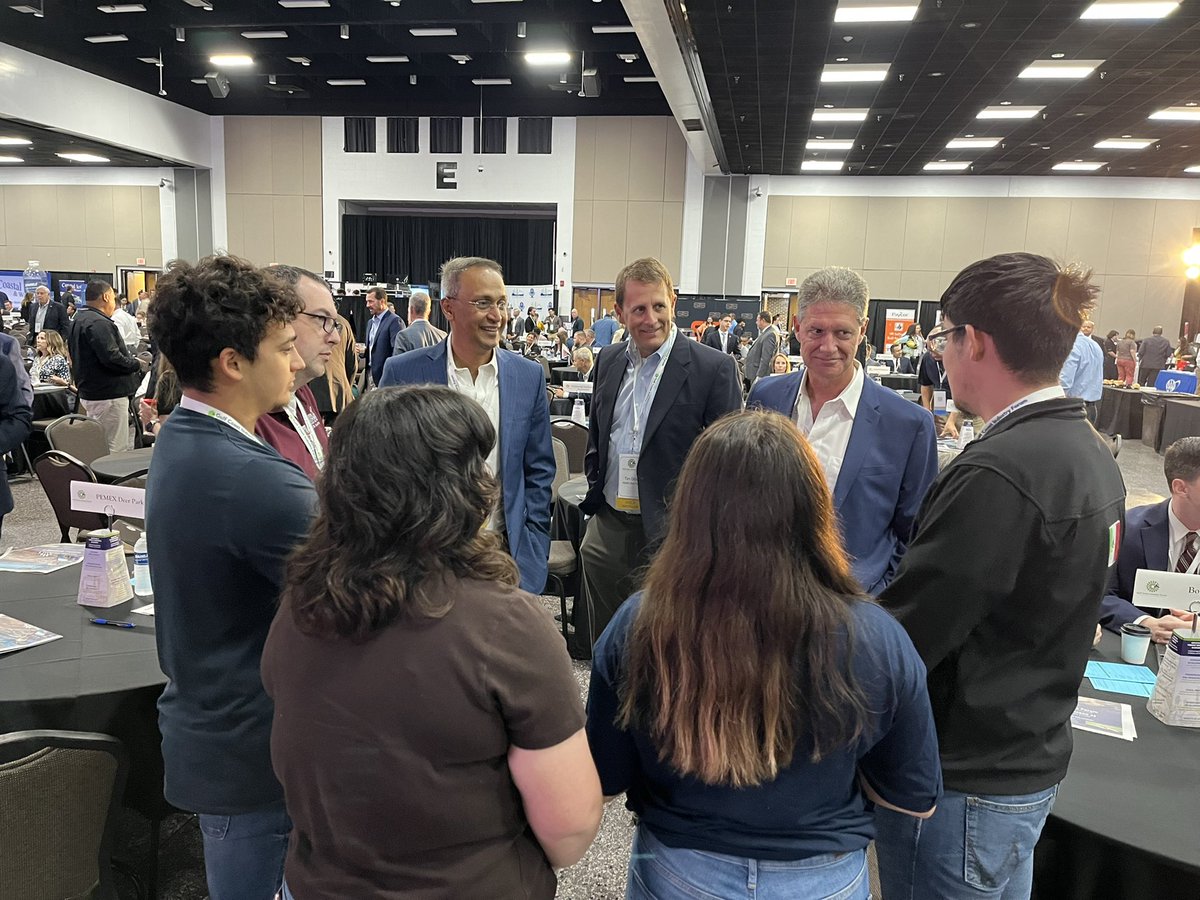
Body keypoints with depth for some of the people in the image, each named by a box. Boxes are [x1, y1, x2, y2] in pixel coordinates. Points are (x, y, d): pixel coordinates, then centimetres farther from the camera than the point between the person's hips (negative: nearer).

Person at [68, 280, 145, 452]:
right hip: (108, 395, -11)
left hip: (89, 392, 11)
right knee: (116, 451, -7)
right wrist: (137, 364, -10)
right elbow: (112, 358, -27)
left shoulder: (79, 320, 16)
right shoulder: (98, 323, -18)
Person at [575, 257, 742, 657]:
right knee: (601, 645, 18)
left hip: (671, 534, -5)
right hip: (607, 527, 6)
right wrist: (595, 489, 11)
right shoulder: (608, 361, 7)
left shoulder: (714, 368, -12)